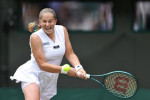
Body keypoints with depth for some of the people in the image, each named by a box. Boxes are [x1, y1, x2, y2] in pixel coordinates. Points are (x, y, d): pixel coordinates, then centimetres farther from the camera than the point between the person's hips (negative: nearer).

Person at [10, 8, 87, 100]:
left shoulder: (62, 30, -3)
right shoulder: (35, 37, -18)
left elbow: (70, 54, 1)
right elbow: (42, 64, -21)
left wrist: (78, 67, -19)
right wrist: (65, 70, -27)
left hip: (50, 79, 6)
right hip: (32, 74, -6)